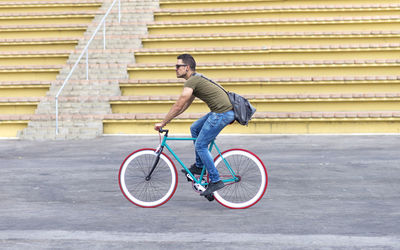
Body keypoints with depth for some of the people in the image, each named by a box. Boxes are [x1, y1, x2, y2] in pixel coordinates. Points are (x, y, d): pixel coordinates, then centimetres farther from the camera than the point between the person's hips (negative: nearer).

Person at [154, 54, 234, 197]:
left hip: (222, 113, -10)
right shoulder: (196, 79, 21)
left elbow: (179, 106, -13)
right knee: (194, 128, 21)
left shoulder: (192, 81, -11)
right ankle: (199, 166, 27)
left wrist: (163, 122, -5)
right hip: (221, 111, 10)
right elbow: (185, 105, 26)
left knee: (200, 146, -4)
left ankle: (215, 181, -1)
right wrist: (168, 119, 25)